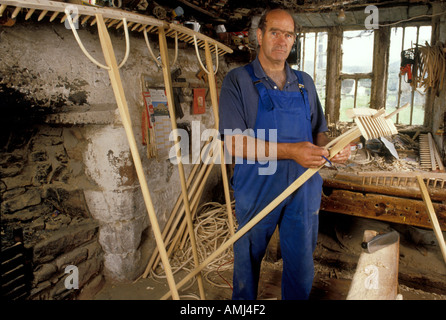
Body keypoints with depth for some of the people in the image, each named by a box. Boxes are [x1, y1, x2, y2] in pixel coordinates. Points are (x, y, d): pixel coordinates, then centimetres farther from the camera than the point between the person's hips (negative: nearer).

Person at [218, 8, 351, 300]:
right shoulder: (238, 81, -6)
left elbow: (319, 131, 16)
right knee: (247, 260, 17)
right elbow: (234, 143, -17)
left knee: (302, 265, 14)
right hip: (256, 189, -3)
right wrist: (291, 151, -26)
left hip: (304, 190, 4)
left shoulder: (305, 83, 10)